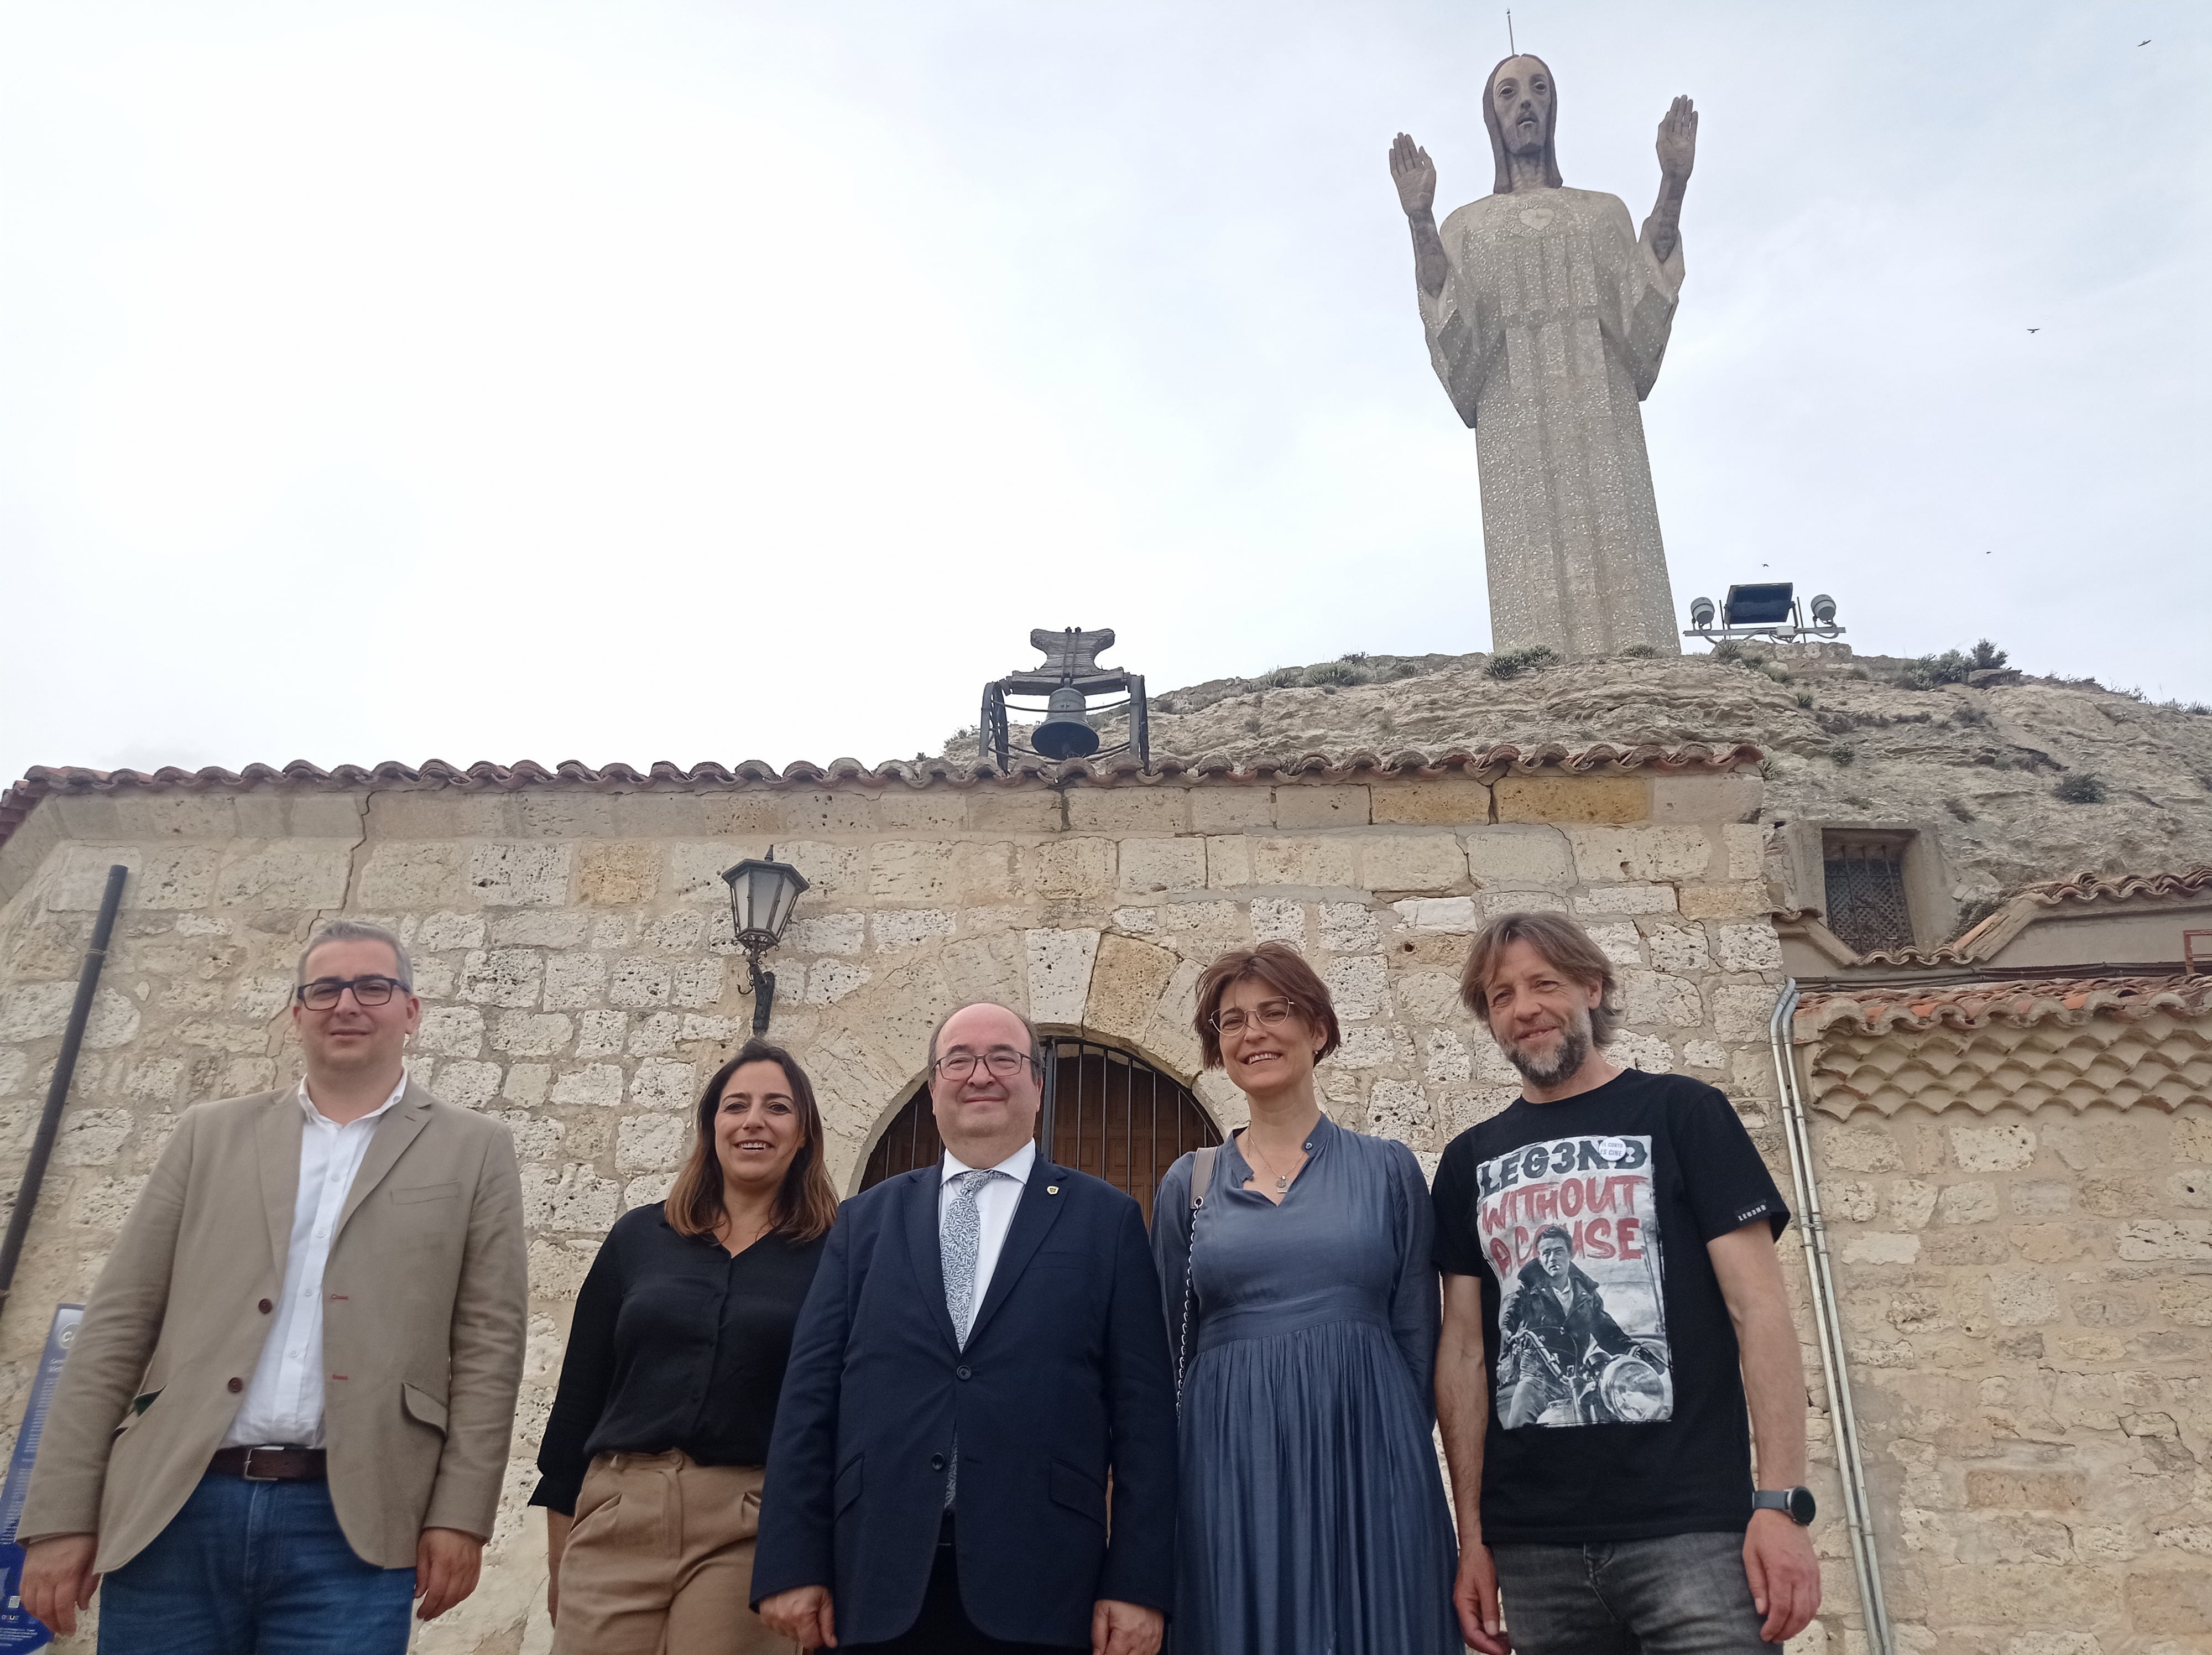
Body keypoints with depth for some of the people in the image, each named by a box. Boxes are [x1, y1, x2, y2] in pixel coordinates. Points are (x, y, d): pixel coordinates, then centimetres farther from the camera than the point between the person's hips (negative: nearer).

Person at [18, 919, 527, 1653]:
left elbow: (489, 1343, 1)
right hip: (173, 1512, 2)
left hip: (351, 1526, -2)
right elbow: (117, 1325, 8)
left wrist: (460, 1515, -5)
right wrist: (62, 1514, 2)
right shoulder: (211, 1135, 12)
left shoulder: (474, 1151, 6)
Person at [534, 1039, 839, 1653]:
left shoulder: (833, 1254, -1)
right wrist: (560, 1546, 10)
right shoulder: (639, 1235, 7)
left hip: (753, 1527, -2)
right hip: (616, 1513, 2)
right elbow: (580, 1390, 10)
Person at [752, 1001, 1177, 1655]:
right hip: (876, 1581, 2)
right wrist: (791, 1564, -1)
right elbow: (809, 1392, 7)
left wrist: (1138, 1584, -5)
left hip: (1037, 1587, -1)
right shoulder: (866, 1219, 12)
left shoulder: (1107, 1219, 5)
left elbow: (1144, 1407, 1)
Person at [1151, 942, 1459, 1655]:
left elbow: (1418, 1336, 6)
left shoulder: (1388, 1168, 5)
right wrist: (1167, 1481, 8)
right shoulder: (1187, 1184, 8)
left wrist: (1404, 1454, 1)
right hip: (1229, 1468, 1)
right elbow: (1168, 1350, 11)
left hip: (1368, 1463, -1)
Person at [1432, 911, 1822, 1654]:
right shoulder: (1470, 1161, 11)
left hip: (1688, 1529, -3)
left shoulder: (1680, 1113, 2)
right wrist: (1471, 1535, 5)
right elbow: (1464, 1349, 10)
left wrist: (1782, 1502, -11)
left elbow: (1758, 1308, -3)